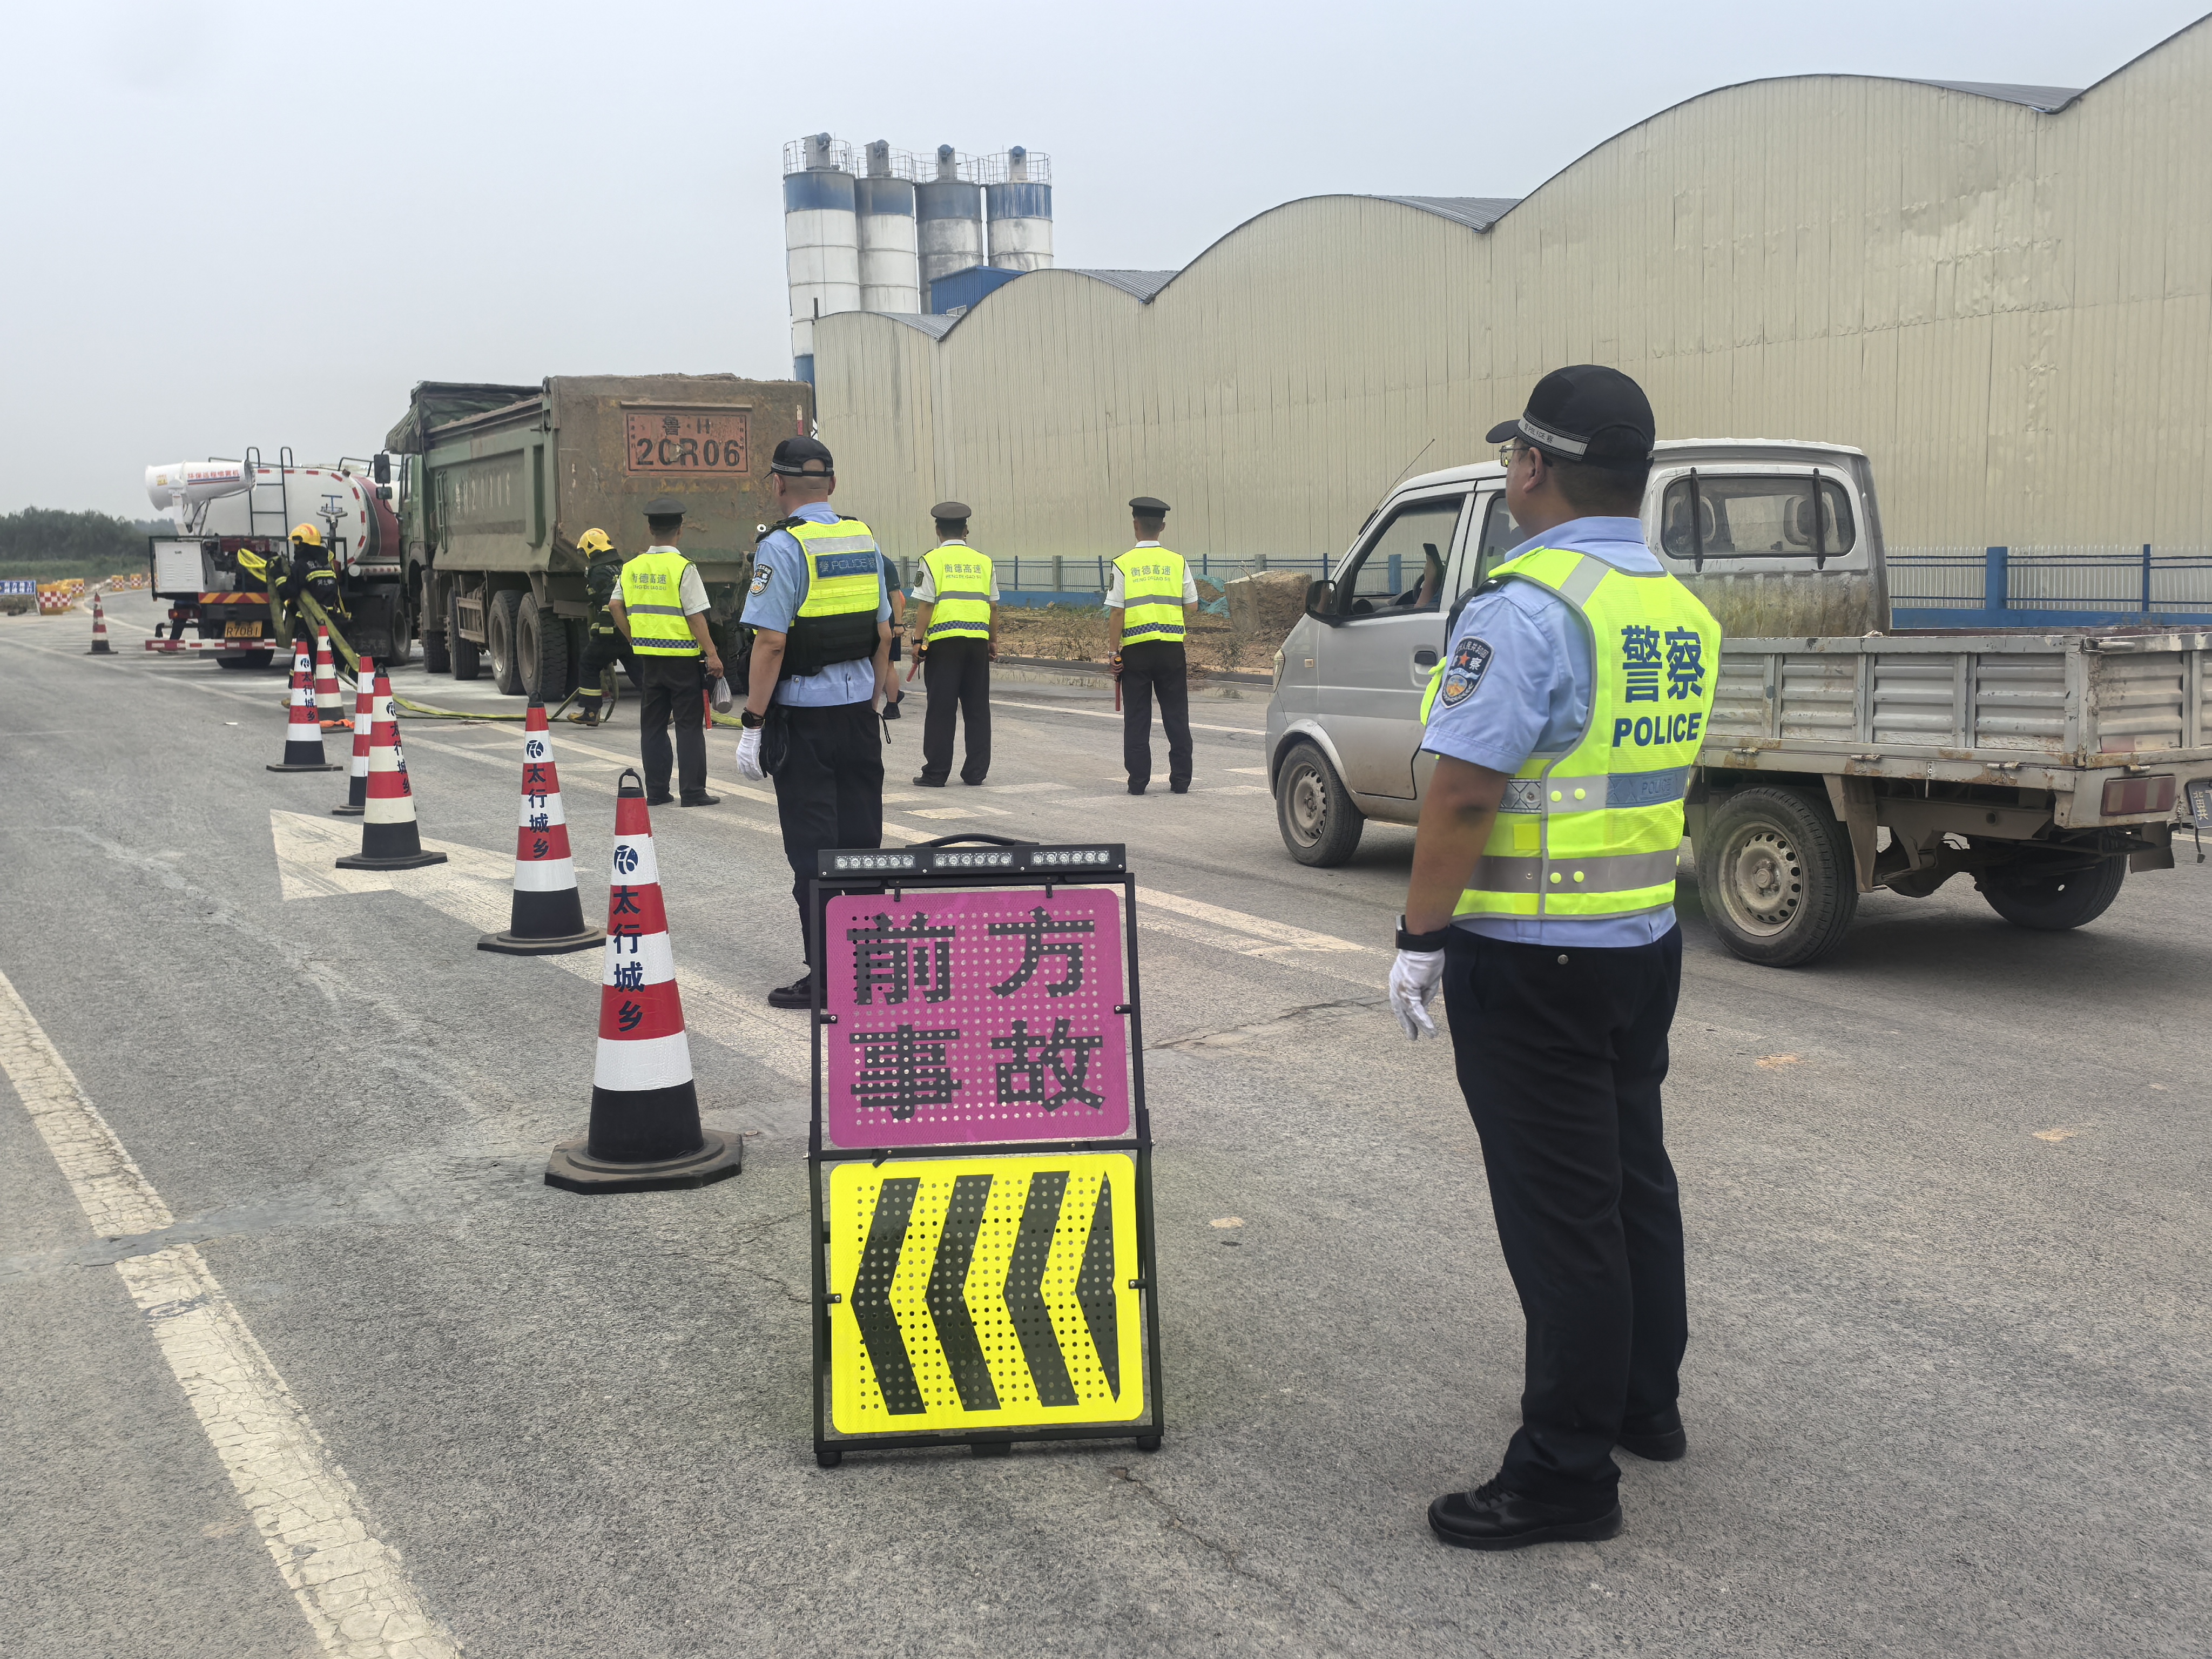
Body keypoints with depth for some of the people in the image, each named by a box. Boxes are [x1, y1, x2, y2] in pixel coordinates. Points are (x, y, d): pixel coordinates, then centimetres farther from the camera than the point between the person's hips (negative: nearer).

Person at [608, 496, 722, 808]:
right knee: (689, 724, 0)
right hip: (682, 657, -5)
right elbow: (695, 616, -14)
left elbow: (615, 607, 7)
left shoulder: (632, 568, 5)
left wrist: (635, 639, 16)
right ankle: (692, 792, 0)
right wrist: (712, 654, -11)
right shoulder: (683, 568, -12)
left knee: (652, 724, 11)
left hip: (648, 656, 5)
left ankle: (656, 791, 14)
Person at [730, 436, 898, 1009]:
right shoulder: (864, 539, 8)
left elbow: (771, 642, -18)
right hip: (858, 707, 6)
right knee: (861, 842, 12)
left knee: (814, 851, -1)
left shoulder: (783, 547, -12)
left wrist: (752, 723, -13)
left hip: (804, 714, -6)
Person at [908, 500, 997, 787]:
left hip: (944, 640, -3)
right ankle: (976, 771, 11)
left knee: (941, 709, 0)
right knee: (977, 707, 9)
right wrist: (993, 641, 20)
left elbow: (925, 605, -6)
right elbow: (992, 605, 12)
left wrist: (919, 640, -2)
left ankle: (936, 773, 2)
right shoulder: (983, 561, 10)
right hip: (978, 639, 3)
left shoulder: (932, 560, -1)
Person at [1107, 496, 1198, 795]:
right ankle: (1181, 780, 9)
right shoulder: (1178, 562, 2)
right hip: (1171, 647, 1)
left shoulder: (1123, 564, -4)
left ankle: (1138, 781, 5)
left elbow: (1117, 613, -6)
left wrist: (1116, 652, 0)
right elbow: (1192, 608, 3)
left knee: (1137, 718, 6)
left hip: (1135, 648, -1)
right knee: (1176, 716, 8)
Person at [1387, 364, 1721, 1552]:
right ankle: (1642, 1402, 35)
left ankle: (1567, 1472, 9)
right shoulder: (1681, 613, 8)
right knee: (1632, 1175, 20)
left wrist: (1420, 940, -14)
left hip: (1532, 959, -8)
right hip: (1645, 942, 9)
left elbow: (1463, 794, -22)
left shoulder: (1527, 609, -19)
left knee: (1559, 1210, -1)